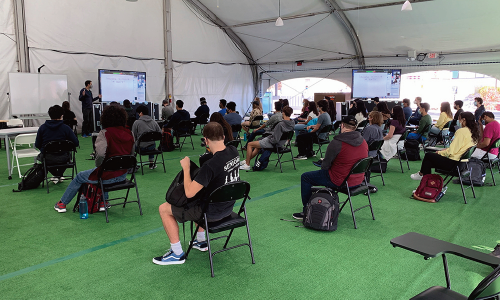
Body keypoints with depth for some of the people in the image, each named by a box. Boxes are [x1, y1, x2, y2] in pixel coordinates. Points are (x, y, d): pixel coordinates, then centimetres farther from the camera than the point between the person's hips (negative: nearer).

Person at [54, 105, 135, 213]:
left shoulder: (105, 133, -17)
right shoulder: (129, 134, -1)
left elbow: (100, 154, -29)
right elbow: (132, 154, 7)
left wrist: (98, 165, -9)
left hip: (109, 176, -5)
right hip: (123, 175, 6)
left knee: (79, 177, 22)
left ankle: (62, 204, 41)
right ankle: (103, 202, 37)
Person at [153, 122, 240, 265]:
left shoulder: (210, 165, -32)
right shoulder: (234, 152, -8)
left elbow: (189, 193, -28)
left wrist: (186, 168, -17)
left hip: (212, 212, -8)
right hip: (228, 207, 8)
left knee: (164, 209, 6)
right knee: (199, 198, 37)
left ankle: (177, 254, 15)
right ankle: (201, 241, 43)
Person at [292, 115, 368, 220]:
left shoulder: (336, 143, -22)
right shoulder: (364, 141, 0)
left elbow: (325, 166, -14)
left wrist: (323, 166, 9)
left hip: (340, 181, -8)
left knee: (305, 177, 9)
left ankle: (306, 211, 17)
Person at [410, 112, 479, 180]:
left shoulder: (462, 131, -17)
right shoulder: (474, 132, 8)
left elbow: (451, 152, -19)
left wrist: (439, 152, -3)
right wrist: (448, 149, 11)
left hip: (453, 163, -9)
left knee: (428, 155, 9)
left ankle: (421, 174, 27)